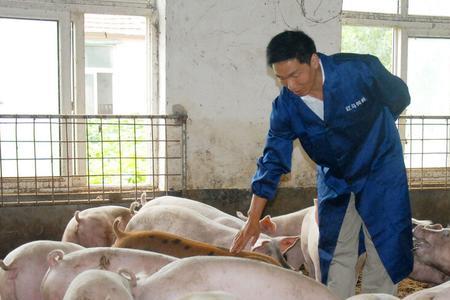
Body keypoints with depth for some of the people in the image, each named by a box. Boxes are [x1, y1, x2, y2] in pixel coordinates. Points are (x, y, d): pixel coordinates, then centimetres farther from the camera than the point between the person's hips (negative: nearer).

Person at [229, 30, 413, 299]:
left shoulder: (361, 69, -25)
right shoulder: (285, 106, -17)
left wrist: (371, 132, 5)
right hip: (334, 179, 2)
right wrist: (253, 220, -15)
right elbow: (272, 161, -13)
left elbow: (400, 97, -5)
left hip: (380, 169, -2)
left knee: (386, 250, -1)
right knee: (335, 253, 4)